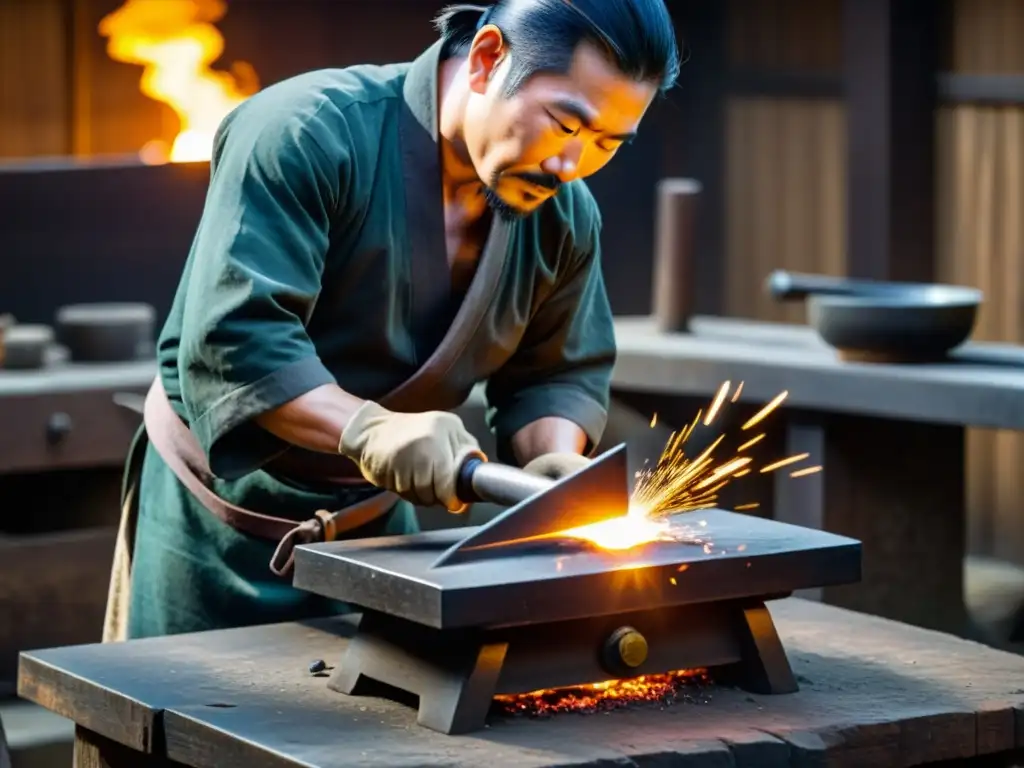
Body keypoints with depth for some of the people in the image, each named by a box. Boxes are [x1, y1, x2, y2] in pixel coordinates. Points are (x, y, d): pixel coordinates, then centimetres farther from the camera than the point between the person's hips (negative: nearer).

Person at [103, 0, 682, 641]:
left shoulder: (565, 217, -5)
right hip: (222, 514, -5)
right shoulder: (309, 132, -25)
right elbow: (232, 336, -33)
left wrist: (555, 458, -14)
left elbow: (558, 373, 7)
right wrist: (368, 427, -46)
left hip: (376, 522, 5)